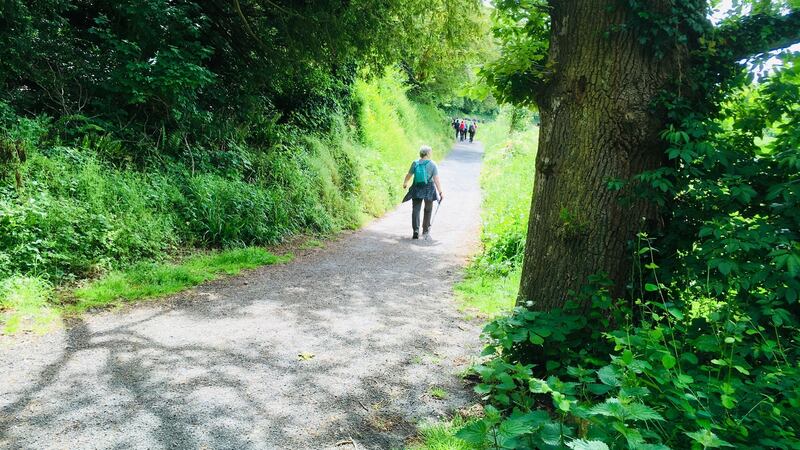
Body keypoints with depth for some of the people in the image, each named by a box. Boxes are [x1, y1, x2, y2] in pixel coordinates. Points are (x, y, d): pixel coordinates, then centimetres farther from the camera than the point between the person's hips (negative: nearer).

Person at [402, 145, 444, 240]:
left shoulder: (415, 163, -1)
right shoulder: (432, 164, -7)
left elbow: (409, 175, 9)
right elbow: (436, 179, -13)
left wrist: (405, 183, 29)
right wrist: (440, 192, -10)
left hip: (417, 189, 1)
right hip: (428, 190, -1)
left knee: (415, 210, 5)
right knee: (428, 211, 14)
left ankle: (416, 231, -8)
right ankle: (425, 232, 20)